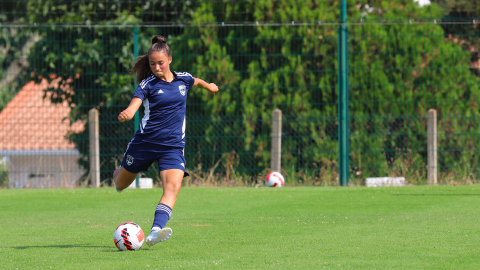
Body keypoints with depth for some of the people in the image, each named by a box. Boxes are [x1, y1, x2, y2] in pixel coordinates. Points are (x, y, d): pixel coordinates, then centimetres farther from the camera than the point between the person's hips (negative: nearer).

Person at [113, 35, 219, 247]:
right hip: (145, 141, -1)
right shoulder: (148, 84, -6)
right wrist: (127, 114, -48)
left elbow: (196, 82, 31)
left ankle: (155, 232, -39)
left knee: (173, 186, -25)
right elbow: (135, 103, -25)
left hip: (173, 145, 1)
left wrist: (208, 86, 52)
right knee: (121, 185, 16)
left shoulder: (183, 79, 6)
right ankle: (118, 172, 55)